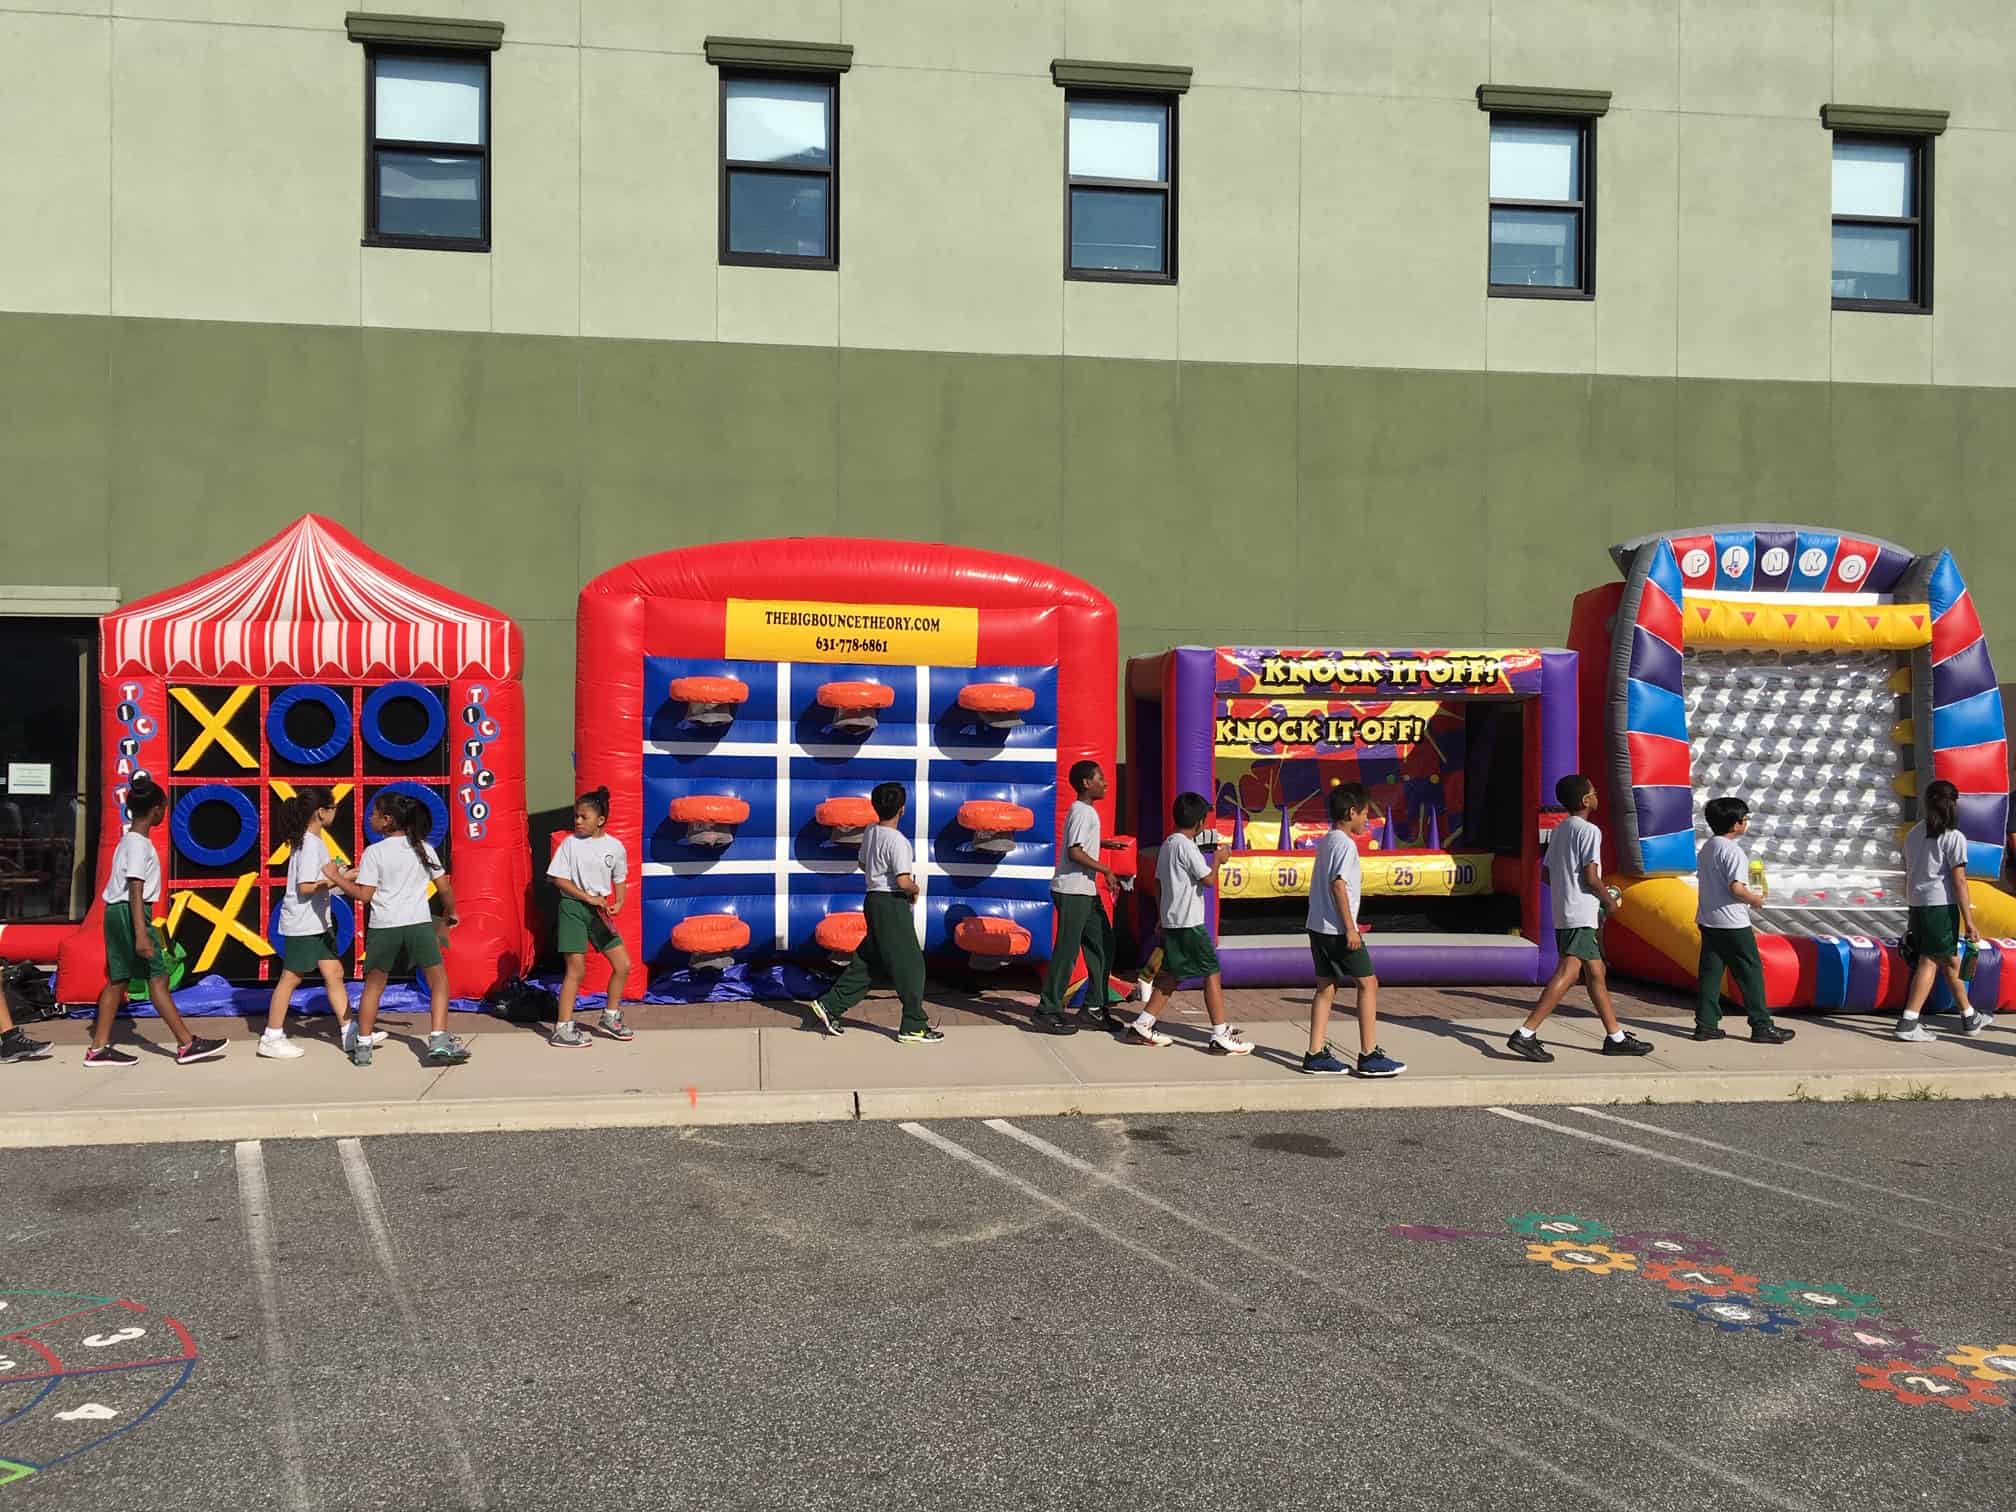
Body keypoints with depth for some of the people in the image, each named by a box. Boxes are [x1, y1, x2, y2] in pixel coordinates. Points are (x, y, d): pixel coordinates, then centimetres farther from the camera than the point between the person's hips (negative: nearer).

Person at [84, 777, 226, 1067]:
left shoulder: (130, 839, 15)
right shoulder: (139, 844, -15)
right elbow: (135, 891, -22)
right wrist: (141, 934, -26)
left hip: (117, 913, 10)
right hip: (129, 913, -10)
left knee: (118, 978, 10)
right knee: (158, 977, -7)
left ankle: (99, 1048, 11)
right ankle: (187, 1045, -5)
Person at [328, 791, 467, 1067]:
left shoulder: (374, 852, -2)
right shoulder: (423, 848, 8)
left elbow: (364, 895, -6)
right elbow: (444, 888, 9)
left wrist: (338, 879, 6)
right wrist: (448, 915, 26)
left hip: (383, 927, -1)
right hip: (419, 924, 1)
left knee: (373, 985, 15)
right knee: (438, 979, 11)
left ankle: (362, 1047, 21)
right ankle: (439, 1043, -2)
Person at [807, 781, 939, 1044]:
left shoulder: (870, 832, 7)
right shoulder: (897, 840, -19)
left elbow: (864, 864, 23)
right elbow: (903, 881, -24)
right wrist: (915, 889, -5)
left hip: (874, 900, 9)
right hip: (892, 905, -9)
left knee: (867, 961, 17)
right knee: (910, 965, -1)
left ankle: (830, 1005, 16)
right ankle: (914, 1026, 4)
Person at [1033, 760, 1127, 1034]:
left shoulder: (1086, 811, 15)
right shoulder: (1083, 812, -15)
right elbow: (1075, 852, -23)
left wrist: (1103, 843, 28)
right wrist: (1106, 870, -18)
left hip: (1086, 892, 10)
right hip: (1072, 891, -10)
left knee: (1102, 945, 13)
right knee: (1067, 951, -6)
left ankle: (1094, 1006, 19)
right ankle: (1048, 1011, -1)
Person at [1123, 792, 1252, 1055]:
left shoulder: (1168, 844, 12)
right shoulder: (1186, 846, -15)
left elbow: (1158, 882, 18)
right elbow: (1209, 878, -17)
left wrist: (1163, 918, 25)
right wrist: (1217, 858, 1)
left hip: (1171, 921, 9)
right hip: (1189, 922, -9)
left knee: (1171, 976, 16)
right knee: (1212, 974, -4)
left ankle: (1141, 1027, 15)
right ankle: (1221, 1037, -5)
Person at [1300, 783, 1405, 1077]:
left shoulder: (1327, 841, 14)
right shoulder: (1345, 844, -14)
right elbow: (1338, 885, -21)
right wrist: (1350, 929, -19)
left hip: (1318, 927, 9)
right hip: (1337, 929, -9)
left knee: (1326, 986, 10)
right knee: (1368, 983, -1)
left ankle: (1316, 1055, 10)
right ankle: (1369, 1055, 0)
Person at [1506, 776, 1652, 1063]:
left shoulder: (1558, 830, 15)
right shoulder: (1589, 831, -11)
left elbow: (1547, 874, 17)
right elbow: (1591, 876, -17)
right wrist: (1608, 901, -2)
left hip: (1562, 912, 10)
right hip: (1582, 914, -10)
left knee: (1597, 973, 15)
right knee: (1567, 974, -14)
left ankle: (1615, 1036, 23)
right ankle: (1525, 1034, -21)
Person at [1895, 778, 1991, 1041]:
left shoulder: (1914, 834, 13)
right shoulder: (1953, 837, -8)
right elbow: (1959, 881, -12)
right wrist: (1969, 922, -10)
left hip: (1917, 906, 7)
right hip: (1941, 906, -7)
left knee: (1950, 960, 19)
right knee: (1930, 962, -5)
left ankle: (1969, 1018, 31)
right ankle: (1907, 1024, -11)